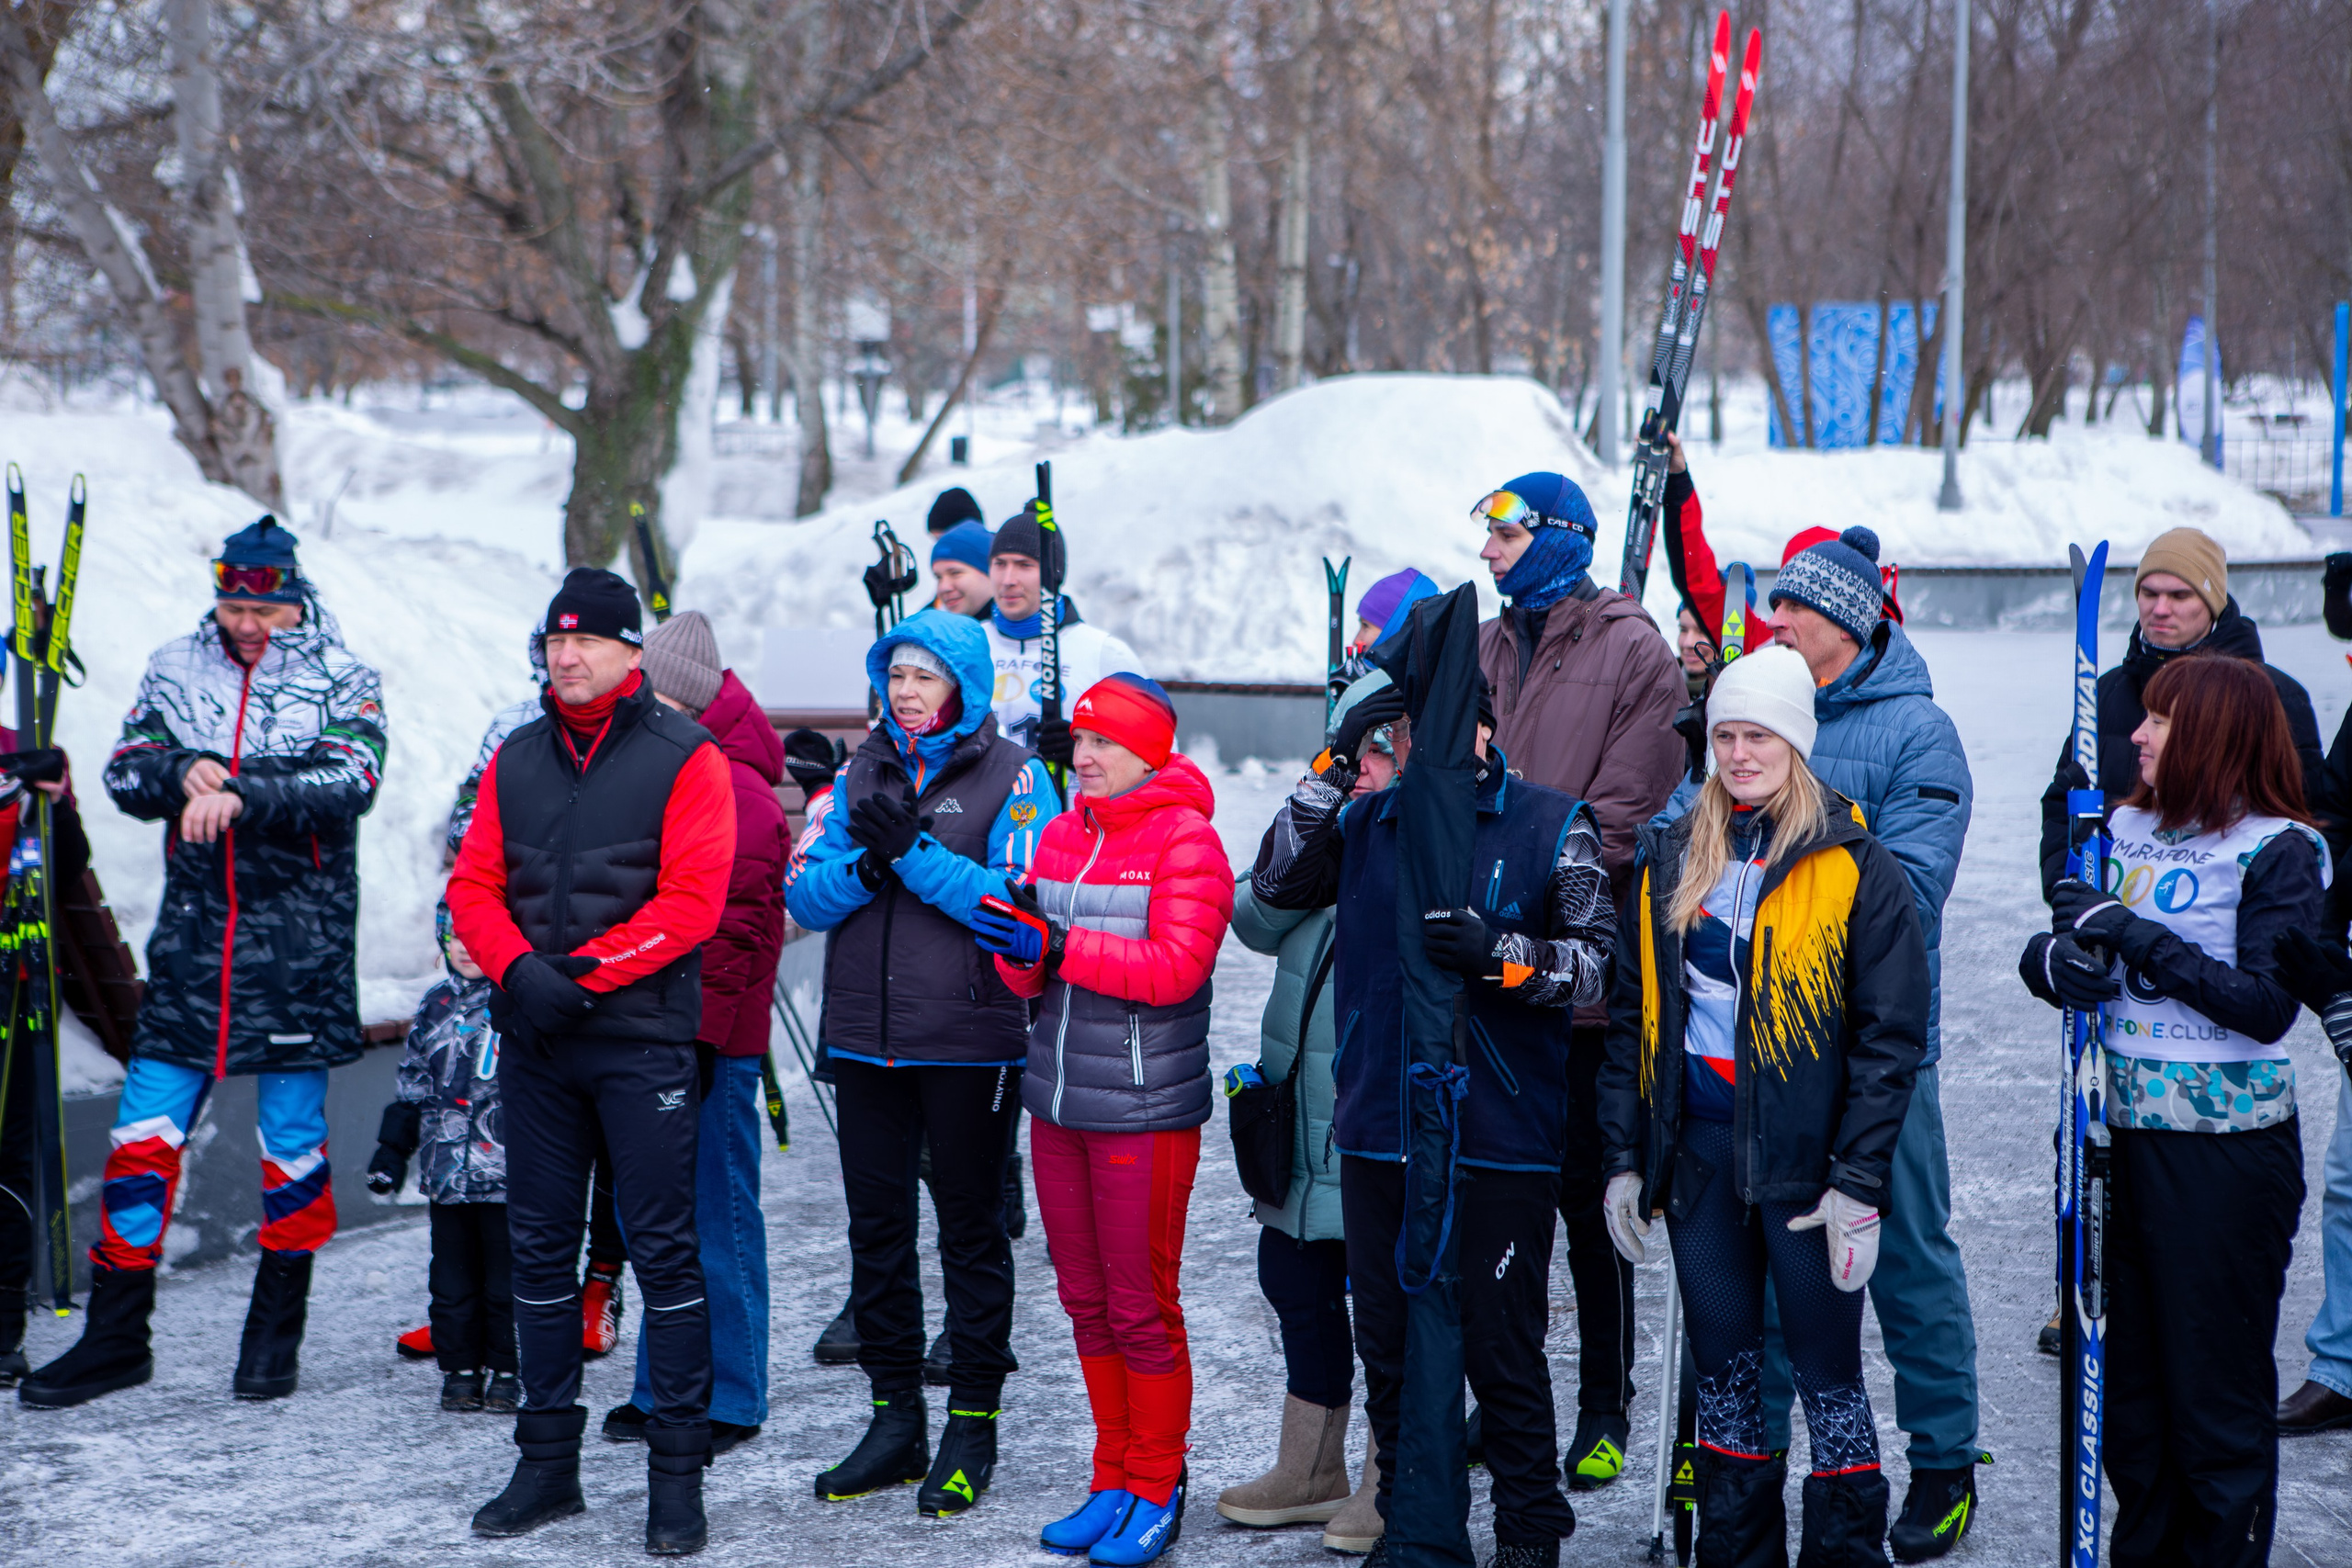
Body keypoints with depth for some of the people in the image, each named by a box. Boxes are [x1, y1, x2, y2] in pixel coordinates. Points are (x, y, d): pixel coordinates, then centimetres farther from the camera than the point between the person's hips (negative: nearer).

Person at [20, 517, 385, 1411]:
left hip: (300, 944, -3)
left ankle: (276, 1335, 19)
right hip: (193, 934, 3)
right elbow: (125, 772, 5)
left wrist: (242, 793, -27)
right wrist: (181, 773, -16)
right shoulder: (175, 669, 10)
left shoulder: (341, 680, -1)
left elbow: (350, 781, -16)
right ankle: (116, 1337, 8)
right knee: (144, 1131, 0)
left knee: (293, 1135, 5)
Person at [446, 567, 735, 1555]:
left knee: (663, 1248, -3)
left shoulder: (685, 759, -3)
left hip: (642, 1039, -5)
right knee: (540, 1246, 9)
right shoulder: (517, 759, 12)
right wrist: (519, 968, -11)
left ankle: (678, 1474, 4)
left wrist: (586, 973, -16)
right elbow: (474, 886, 8)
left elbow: (690, 900, -11)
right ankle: (548, 1463, 19)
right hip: (535, 1042, 5)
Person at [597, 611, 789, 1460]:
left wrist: (700, 1035, -19)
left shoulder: (738, 792, -12)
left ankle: (727, 1401, 7)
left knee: (715, 1216, -1)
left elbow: (740, 929, -16)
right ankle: (662, 1390, 22)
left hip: (711, 1044, -8)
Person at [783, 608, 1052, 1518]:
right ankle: (896, 1418, 20)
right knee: (877, 1227, 9)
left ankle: (973, 1426, 12)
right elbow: (805, 897, 4)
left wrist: (915, 850, -21)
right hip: (865, 1037, 5)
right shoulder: (863, 773, 10)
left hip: (969, 1041, -5)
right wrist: (865, 866, -16)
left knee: (970, 1229, 4)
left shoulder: (1013, 777, -4)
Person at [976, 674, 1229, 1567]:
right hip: (1057, 1105, 7)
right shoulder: (1061, 835, 13)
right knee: (1086, 1304, 12)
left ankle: (1157, 1492, 12)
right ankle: (1113, 1482, 23)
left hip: (1144, 1111, -7)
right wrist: (1018, 946, -10)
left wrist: (1058, 946, -22)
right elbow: (1031, 977, 13)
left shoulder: (1184, 839, -7)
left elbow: (1177, 966, -18)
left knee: (1141, 1309, 0)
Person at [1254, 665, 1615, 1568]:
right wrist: (1336, 765, -8)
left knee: (1500, 1349, 0)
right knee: (1389, 1347, 12)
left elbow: (1596, 962, -4)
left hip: (1501, 1143, -4)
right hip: (1378, 1134, 4)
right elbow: (1278, 883, -3)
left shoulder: (1554, 826, 1)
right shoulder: (1366, 822, 12)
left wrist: (1501, 952, -22)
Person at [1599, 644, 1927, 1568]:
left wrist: (1860, 1183, -13)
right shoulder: (1671, 860, 10)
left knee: (1827, 1372, 1)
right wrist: (1625, 1159, 7)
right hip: (1697, 1148, 5)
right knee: (1721, 1367, 11)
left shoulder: (1856, 869, -5)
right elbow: (1630, 1017, 13)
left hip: (1802, 1150, -4)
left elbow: (1890, 1035, -7)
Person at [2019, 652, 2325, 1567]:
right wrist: (2064, 959, -12)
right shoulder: (2125, 829, 10)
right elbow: (2046, 955, 11)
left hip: (2227, 1143, -6)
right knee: (2124, 1378, 13)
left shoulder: (2278, 851, -8)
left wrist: (2138, 939, -18)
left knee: (2216, 1388, 1)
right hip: (2122, 1131, 6)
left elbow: (2267, 1006, -17)